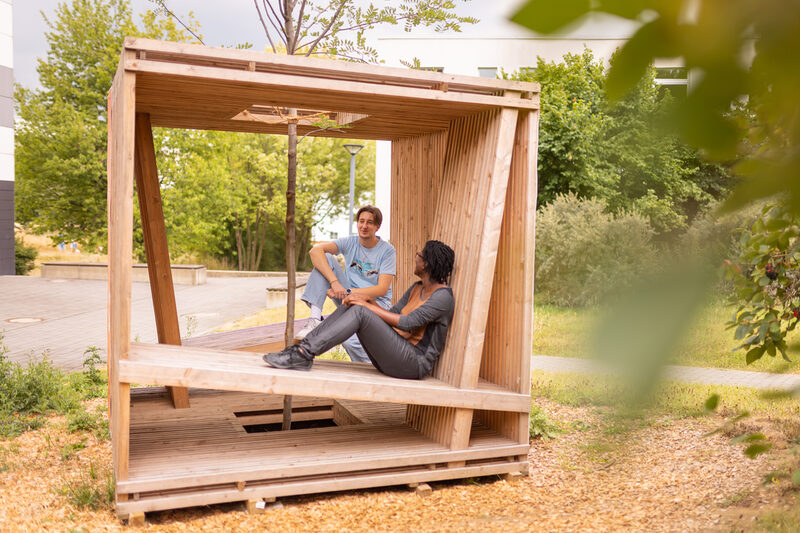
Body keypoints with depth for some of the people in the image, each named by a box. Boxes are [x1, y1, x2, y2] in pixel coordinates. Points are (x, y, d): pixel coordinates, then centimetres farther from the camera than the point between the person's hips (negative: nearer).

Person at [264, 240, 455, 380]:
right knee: (351, 306, -2)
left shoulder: (443, 296, -11)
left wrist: (367, 306, -18)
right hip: (389, 361, 9)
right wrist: (367, 299, -3)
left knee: (359, 311, -24)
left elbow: (407, 323, -21)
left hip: (414, 363, -9)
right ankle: (302, 352, -13)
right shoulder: (417, 288, 19)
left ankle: (304, 353, -27)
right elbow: (391, 315, 15)